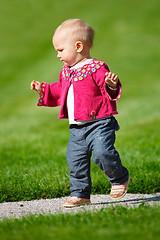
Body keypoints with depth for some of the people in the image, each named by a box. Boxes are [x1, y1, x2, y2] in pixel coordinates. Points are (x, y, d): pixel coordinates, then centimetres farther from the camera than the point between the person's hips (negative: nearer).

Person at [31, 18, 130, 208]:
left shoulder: (97, 68, -10)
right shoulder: (66, 72, 16)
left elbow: (110, 93, -15)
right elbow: (58, 93, 30)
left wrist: (112, 86, -36)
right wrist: (44, 90, 18)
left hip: (99, 124, -8)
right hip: (77, 128, 8)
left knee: (102, 153, -22)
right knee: (75, 161, 4)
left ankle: (120, 178, 4)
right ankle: (80, 194, 16)